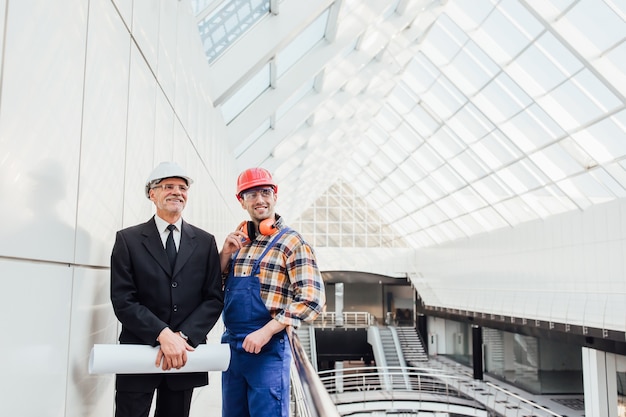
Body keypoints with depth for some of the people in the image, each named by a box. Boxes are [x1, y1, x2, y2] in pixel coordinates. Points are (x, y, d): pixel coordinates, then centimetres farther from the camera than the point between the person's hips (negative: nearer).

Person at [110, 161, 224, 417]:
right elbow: (123, 300, -7)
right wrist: (163, 335, -18)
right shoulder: (128, 239, 0)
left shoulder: (205, 242, 6)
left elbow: (214, 298, 1)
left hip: (185, 355, 2)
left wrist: (184, 336, -13)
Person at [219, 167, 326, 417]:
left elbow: (313, 298, -15)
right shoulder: (237, 240, 10)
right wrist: (225, 254, -2)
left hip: (268, 347, -6)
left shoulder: (291, 242, -7)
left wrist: (266, 331, -20)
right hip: (230, 345, 6)